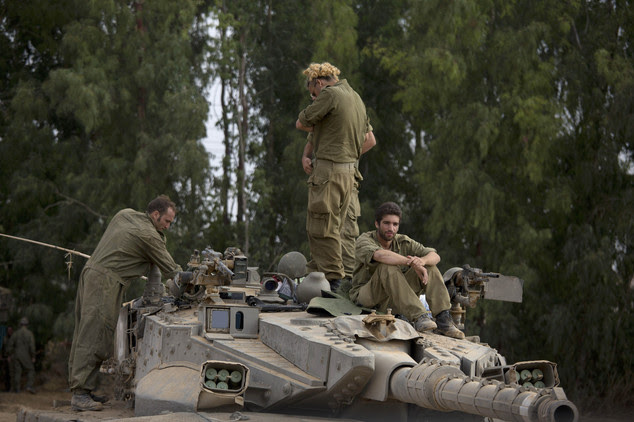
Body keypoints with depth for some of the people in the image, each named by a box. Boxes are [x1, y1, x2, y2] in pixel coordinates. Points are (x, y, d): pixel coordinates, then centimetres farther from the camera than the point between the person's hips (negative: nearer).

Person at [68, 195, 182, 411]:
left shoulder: (124, 215, 15)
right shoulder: (149, 236, -8)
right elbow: (171, 270, -2)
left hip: (90, 273, 10)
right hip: (105, 282, -10)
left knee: (84, 334, 9)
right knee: (93, 337, -11)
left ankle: (80, 386, 11)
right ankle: (80, 394, -14)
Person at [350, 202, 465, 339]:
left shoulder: (403, 242, 5)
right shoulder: (364, 240, -10)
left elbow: (435, 256, -5)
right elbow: (381, 255, -34)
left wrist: (421, 261, -29)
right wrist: (412, 263, -41)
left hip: (394, 300, 5)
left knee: (429, 266, -8)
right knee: (388, 268, -33)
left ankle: (443, 321, -20)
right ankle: (418, 317, -41)